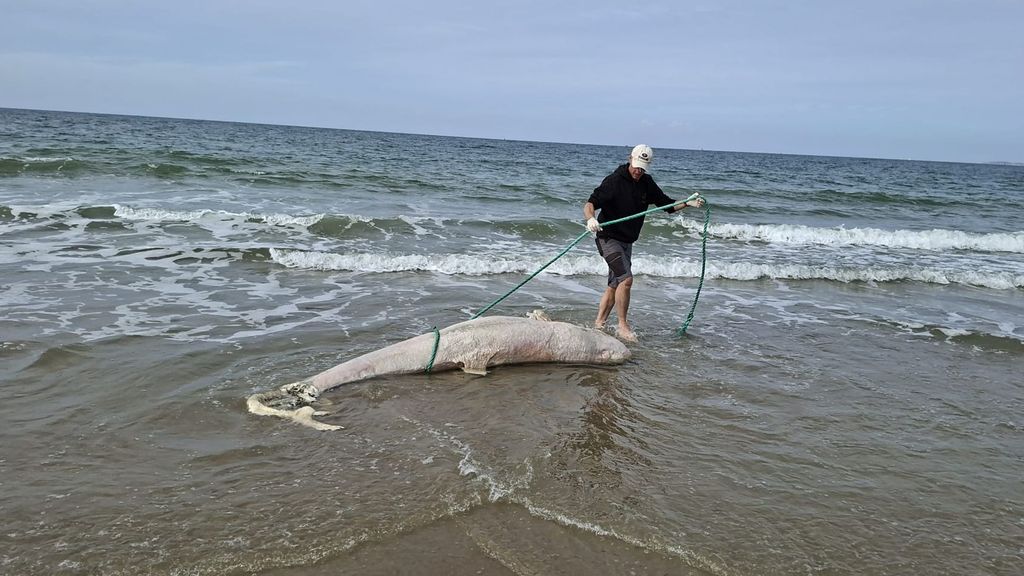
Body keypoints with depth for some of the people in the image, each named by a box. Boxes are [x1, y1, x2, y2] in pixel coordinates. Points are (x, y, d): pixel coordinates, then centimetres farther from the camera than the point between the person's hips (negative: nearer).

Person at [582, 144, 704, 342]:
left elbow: (667, 204, 11)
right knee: (626, 279, -19)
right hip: (609, 238, -7)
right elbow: (590, 204, -23)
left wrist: (687, 203, -6)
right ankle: (623, 326, -8)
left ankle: (598, 325, 20)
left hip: (627, 242, 8)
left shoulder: (646, 183, 5)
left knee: (614, 285, 11)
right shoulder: (614, 181, -15)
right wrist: (591, 219, -44)